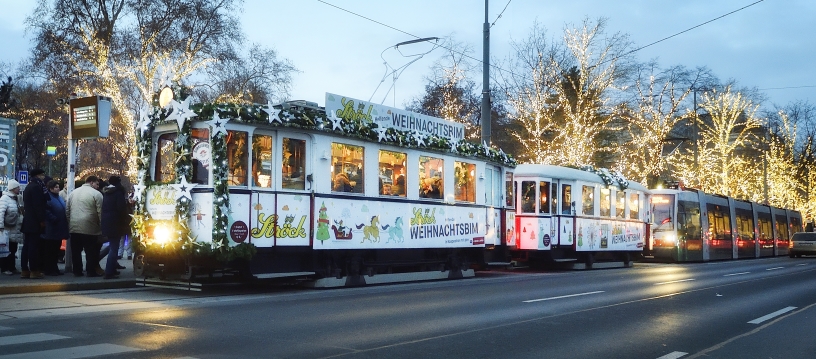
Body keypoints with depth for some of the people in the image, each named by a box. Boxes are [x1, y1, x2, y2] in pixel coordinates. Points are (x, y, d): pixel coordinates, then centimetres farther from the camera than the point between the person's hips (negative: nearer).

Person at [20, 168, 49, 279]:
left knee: (27, 246, 9)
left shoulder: (29, 187, 19)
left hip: (28, 221, 10)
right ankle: (34, 271, -6)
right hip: (35, 222, -10)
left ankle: (25, 270, 11)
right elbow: (38, 205, -19)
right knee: (34, 246, -7)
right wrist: (42, 220, -17)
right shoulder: (37, 187, -12)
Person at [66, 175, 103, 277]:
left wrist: (69, 224, 18)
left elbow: (67, 210, 14)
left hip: (74, 227, 5)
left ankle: (77, 271, 14)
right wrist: (101, 227, -1)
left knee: (76, 250, 11)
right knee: (91, 251, 2)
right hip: (90, 227, -5)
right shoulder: (96, 194, -4)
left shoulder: (73, 193, 15)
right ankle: (91, 271, 3)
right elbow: (100, 212, -7)